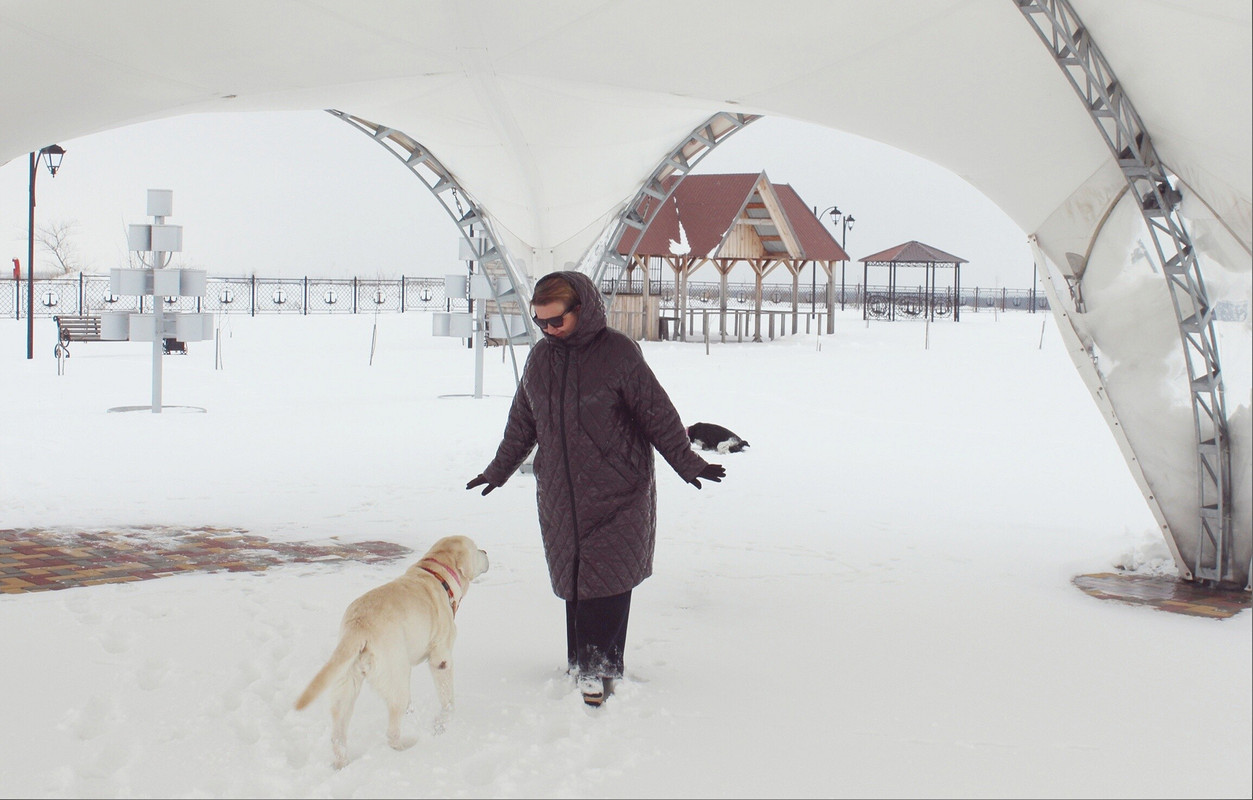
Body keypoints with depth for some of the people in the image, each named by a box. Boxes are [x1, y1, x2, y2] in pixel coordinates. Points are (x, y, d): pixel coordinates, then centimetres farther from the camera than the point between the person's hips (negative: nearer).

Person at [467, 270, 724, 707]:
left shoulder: (618, 351, -8)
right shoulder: (540, 356, 7)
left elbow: (656, 413, -4)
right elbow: (522, 421, 20)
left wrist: (686, 462, -3)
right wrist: (499, 469, 26)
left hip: (616, 491, -5)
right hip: (559, 493, 5)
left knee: (606, 578, -7)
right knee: (572, 577, 7)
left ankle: (600, 667, 0)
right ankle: (582, 661, 17)